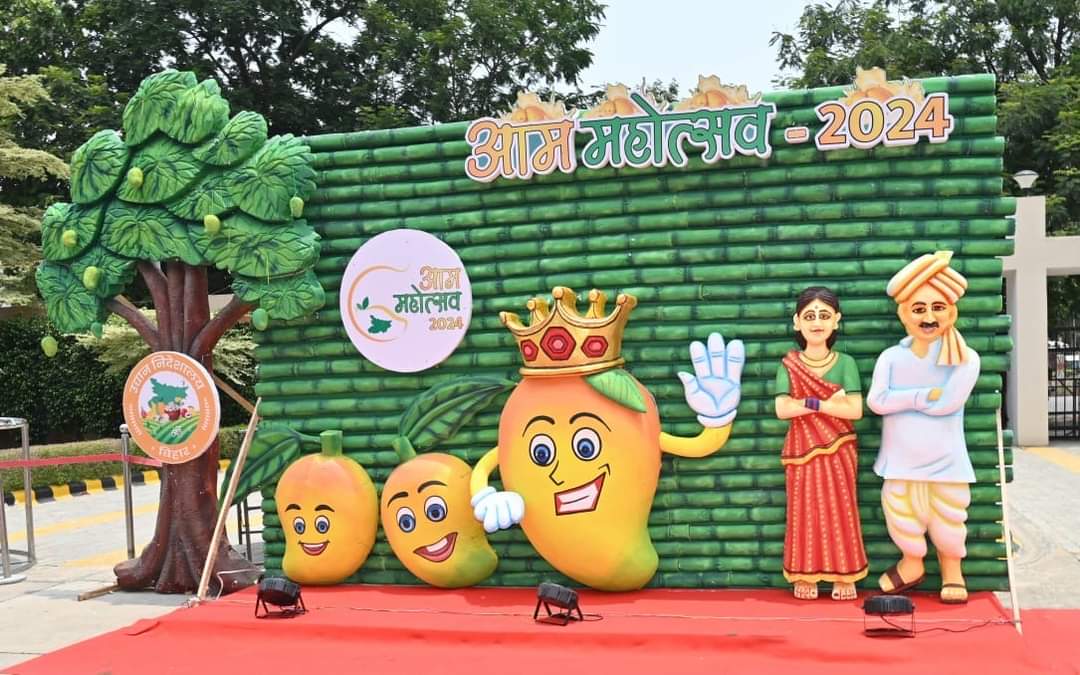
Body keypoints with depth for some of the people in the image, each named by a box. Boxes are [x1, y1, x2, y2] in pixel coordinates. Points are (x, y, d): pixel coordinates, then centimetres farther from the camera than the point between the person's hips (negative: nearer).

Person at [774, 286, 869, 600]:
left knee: (840, 511, 3)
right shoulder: (788, 365, -1)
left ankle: (843, 576, 12)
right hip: (803, 450, 0)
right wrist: (828, 401, -16)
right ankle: (805, 576, 11)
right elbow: (782, 409, -13)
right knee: (804, 511, 2)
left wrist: (810, 401, -16)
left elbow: (855, 410, -12)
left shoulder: (845, 363, -2)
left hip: (838, 450, 0)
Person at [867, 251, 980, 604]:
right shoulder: (891, 357, -3)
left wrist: (903, 398, -14)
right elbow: (876, 401, -15)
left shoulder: (965, 359, -8)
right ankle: (912, 564, 34)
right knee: (903, 519, 11)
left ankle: (952, 570, 32)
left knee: (949, 523, 9)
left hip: (946, 462, -1)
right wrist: (923, 396, -19)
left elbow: (949, 402, -21)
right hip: (901, 461, 2)